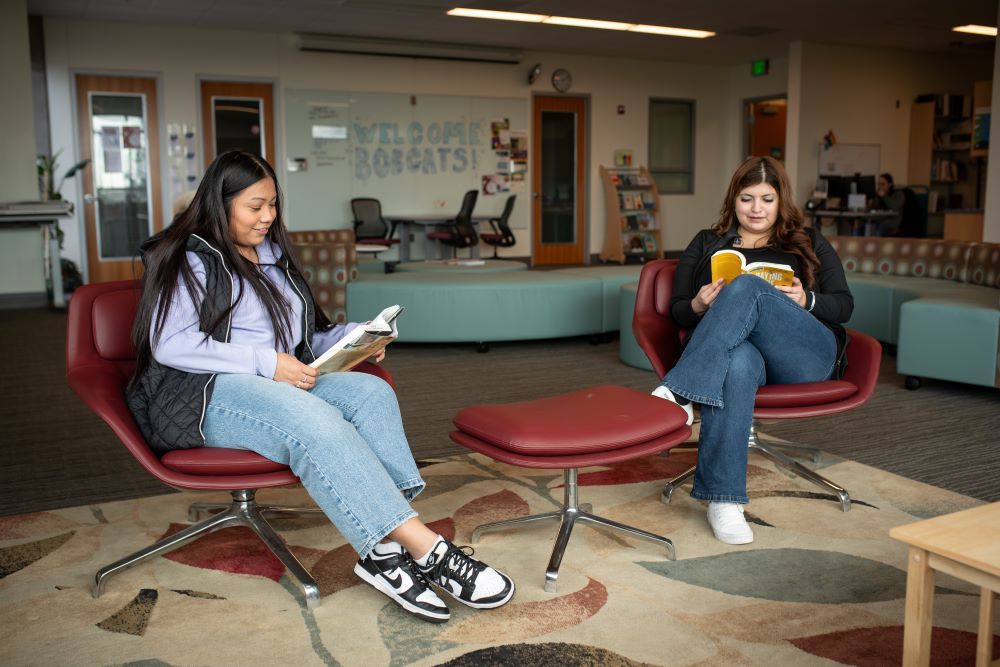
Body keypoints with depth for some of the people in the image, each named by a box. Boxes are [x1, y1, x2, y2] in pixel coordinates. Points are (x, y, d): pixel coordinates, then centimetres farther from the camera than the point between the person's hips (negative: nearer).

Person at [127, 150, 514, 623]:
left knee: (371, 393, -23)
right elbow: (169, 344, -13)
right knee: (315, 419, -36)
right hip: (205, 394, -7)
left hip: (279, 384, 7)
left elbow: (303, 338, 26)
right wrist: (265, 362, -20)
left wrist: (353, 337, 4)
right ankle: (424, 547, -39)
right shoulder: (189, 258, 1)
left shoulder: (274, 257, 23)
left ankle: (385, 547, -39)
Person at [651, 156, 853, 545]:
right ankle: (722, 499, -45)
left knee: (746, 287, -32)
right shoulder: (706, 244, 26)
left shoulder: (809, 243, 25)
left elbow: (844, 306, 16)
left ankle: (678, 391, -42)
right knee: (737, 365, -42)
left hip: (804, 356, 0)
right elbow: (677, 311, 19)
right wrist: (699, 306, -5)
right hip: (729, 348, 0)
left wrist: (806, 301, -6)